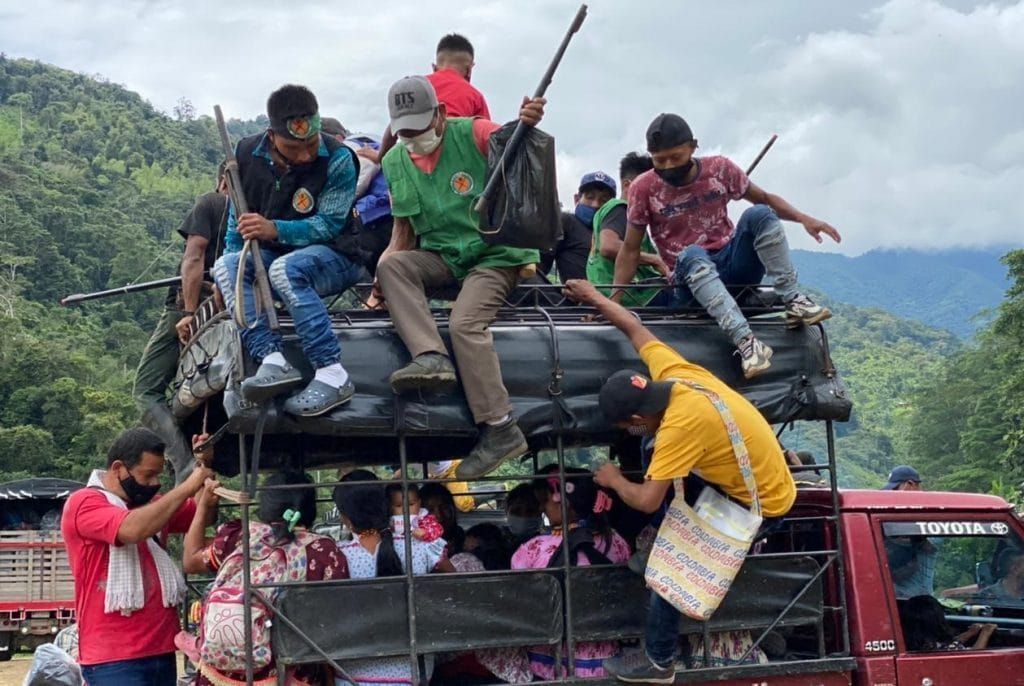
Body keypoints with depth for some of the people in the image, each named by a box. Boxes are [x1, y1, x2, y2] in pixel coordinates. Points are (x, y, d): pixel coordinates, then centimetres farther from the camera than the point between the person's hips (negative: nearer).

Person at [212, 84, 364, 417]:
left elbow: (330, 225, -19)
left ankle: (332, 374, -39)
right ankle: (272, 359, -37)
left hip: (335, 255, -5)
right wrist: (231, 281, -1)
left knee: (286, 268, -36)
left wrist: (275, 229, -34)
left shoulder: (338, 160, -17)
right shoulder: (248, 154, -4)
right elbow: (237, 219, 7)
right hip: (274, 254, 5)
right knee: (226, 266, -23)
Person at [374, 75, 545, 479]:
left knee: (464, 323, -26)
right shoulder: (395, 162, 5)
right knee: (391, 265, -22)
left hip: (497, 253, -5)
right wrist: (385, 281, -4)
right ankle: (430, 357, -32)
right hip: (442, 258, 5)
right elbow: (403, 228, 11)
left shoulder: (472, 134, -10)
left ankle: (501, 431, -22)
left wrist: (525, 124, -52)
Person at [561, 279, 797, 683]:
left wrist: (615, 481, -10)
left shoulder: (681, 425, -33)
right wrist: (594, 298, 20)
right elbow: (636, 330, 7)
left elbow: (647, 502, -30)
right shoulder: (671, 372, -11)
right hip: (764, 477, 9)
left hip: (760, 505, -9)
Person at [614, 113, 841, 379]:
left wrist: (803, 218, -10)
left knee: (759, 214, -24)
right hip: (692, 276, -2)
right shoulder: (644, 189, -8)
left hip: (734, 265, 2)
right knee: (693, 255, -37)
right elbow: (630, 250, -4)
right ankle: (744, 339, -51)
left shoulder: (719, 169, -3)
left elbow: (764, 198, 7)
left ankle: (793, 300, -24)